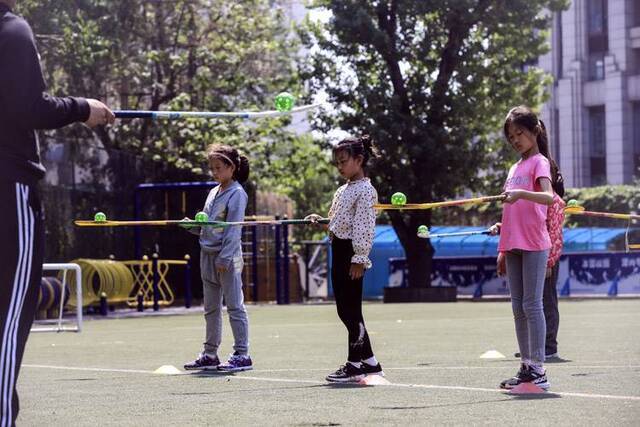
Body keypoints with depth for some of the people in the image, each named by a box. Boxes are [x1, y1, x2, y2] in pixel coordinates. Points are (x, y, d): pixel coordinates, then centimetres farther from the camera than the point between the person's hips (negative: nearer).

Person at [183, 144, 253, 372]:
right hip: (208, 255, 9)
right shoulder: (214, 193, 16)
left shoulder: (237, 194, -9)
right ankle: (210, 354, 20)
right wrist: (192, 225, 1)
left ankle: (242, 355, -3)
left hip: (228, 258, -9)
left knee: (234, 306, -6)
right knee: (211, 308, 13)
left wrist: (224, 258, -20)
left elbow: (233, 229, -15)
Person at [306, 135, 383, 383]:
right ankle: (369, 362, 15)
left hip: (353, 254, -10)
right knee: (345, 310, 9)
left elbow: (364, 226, -16)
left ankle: (355, 363, 0)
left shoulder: (365, 190, -10)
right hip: (339, 250, 10)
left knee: (351, 309, -6)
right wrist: (319, 221, 7)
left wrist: (359, 259, -20)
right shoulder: (342, 191, 18)